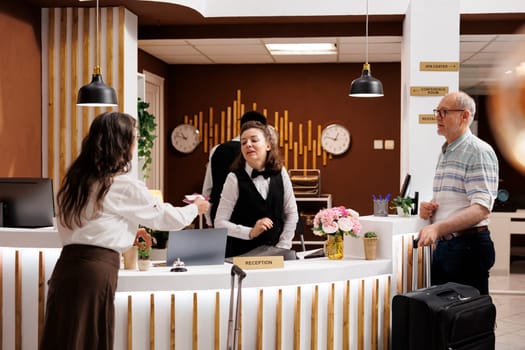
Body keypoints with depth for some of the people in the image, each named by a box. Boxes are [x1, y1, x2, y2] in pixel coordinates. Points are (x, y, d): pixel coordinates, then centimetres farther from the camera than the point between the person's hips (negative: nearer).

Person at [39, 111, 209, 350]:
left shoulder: (77, 178, 14)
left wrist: (128, 232, 29)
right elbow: (163, 216, 4)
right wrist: (195, 208, 23)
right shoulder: (124, 185, -7)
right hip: (95, 269, -7)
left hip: (68, 264, 7)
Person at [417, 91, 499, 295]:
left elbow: (481, 209, -21)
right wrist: (428, 208, 5)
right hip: (441, 244, 9)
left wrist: (438, 228, -31)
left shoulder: (478, 151, -11)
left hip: (467, 245, -8)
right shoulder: (445, 153, 17)